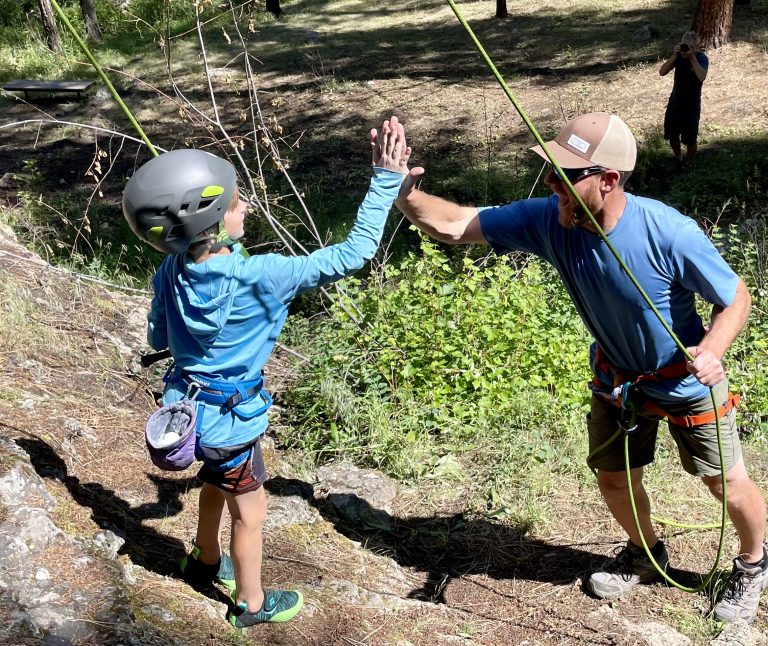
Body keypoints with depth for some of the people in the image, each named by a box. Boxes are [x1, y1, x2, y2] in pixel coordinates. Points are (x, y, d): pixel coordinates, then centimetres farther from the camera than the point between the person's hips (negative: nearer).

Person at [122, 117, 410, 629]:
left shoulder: (172, 269, -12)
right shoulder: (259, 276, -31)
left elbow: (158, 338, 4)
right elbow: (352, 254, -29)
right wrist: (387, 180, -25)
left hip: (191, 401, 7)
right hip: (229, 416, -7)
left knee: (217, 482, 32)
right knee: (251, 509, 16)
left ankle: (206, 561, 56)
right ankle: (252, 604, 37)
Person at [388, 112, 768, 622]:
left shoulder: (670, 234, -36)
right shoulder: (548, 221, -26)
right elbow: (453, 226, -24)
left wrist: (712, 350, -41)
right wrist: (405, 195, -42)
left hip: (687, 382, -4)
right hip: (618, 377, 4)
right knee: (614, 478, 18)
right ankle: (645, 552, 50)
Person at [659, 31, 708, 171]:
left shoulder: (702, 58, -16)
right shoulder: (679, 55, -5)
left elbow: (702, 77, -35)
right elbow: (662, 72, -15)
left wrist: (692, 57, -34)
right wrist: (674, 55, -25)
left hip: (691, 105, -4)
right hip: (674, 102, 4)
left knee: (690, 139, 3)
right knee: (672, 135, 15)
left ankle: (688, 164, 26)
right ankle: (678, 159, 41)